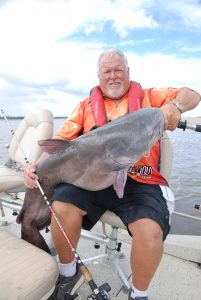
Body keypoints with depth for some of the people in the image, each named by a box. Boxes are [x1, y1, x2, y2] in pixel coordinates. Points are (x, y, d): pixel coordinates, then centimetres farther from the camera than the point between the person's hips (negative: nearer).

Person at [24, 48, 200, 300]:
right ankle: (68, 274, 10)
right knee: (61, 207, -23)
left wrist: (174, 106, -9)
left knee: (151, 232, -26)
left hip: (139, 182, -1)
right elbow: (62, 139, 10)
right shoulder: (85, 106, 18)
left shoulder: (148, 96, 16)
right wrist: (38, 165, -6)